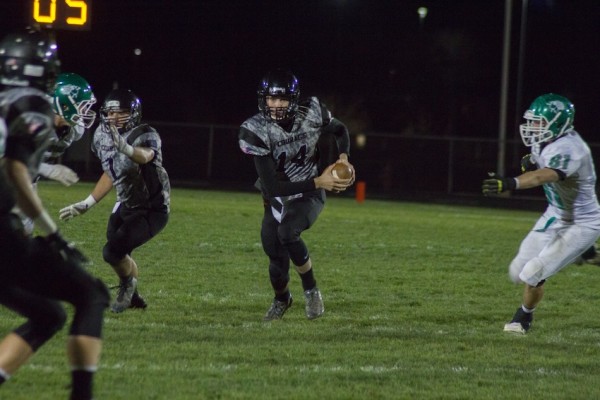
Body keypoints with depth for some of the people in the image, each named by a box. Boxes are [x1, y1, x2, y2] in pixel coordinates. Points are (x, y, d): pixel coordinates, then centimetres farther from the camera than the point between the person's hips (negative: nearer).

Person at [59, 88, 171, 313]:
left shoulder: (145, 136, -25)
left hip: (152, 211, -8)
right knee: (119, 255, 19)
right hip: (126, 207, 8)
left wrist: (125, 147, -72)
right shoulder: (102, 136, -2)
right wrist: (87, 204, 13)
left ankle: (128, 282, 13)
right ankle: (132, 297, 46)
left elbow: (144, 156, -50)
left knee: (113, 252, -19)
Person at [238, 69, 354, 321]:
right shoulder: (256, 132, -26)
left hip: (309, 195, -1)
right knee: (277, 257, 6)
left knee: (287, 233, -30)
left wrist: (343, 157, -13)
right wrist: (318, 182, -35)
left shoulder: (312, 114, -19)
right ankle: (281, 299, 42)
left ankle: (311, 290, -10)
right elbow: (273, 186, -29)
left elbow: (339, 130, 7)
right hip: (278, 197, 1)